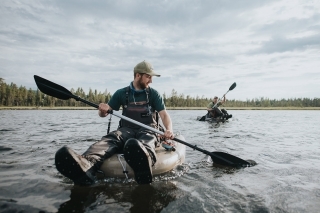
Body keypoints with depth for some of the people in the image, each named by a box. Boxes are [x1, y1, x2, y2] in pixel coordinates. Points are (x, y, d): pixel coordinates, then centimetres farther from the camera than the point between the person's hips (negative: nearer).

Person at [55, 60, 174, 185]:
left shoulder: (153, 94, 10)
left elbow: (164, 114, 0)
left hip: (148, 130, -1)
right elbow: (103, 113, 12)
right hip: (127, 129, 2)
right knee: (111, 138, -32)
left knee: (145, 142, -38)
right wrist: (103, 110, -14)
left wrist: (169, 129, -22)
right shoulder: (122, 93, 12)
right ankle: (86, 164, -62)